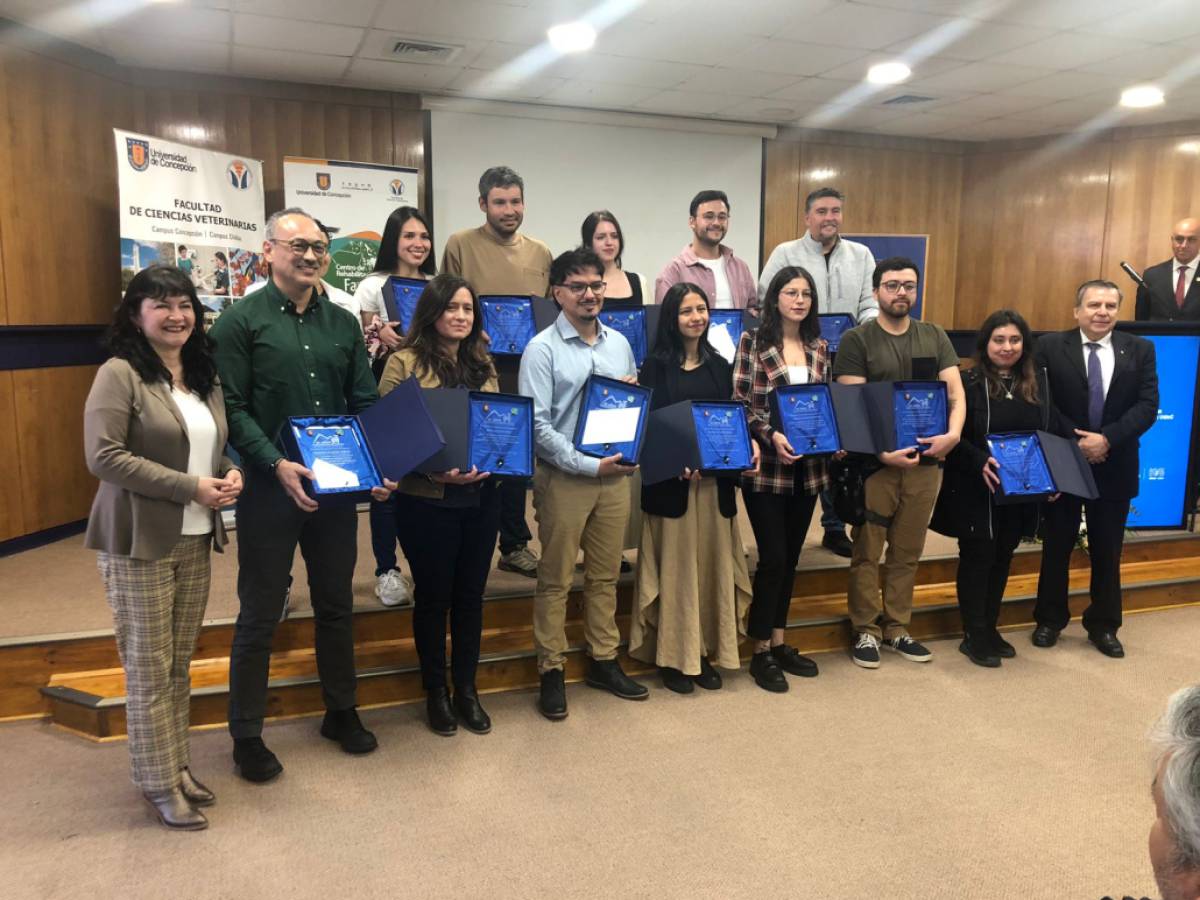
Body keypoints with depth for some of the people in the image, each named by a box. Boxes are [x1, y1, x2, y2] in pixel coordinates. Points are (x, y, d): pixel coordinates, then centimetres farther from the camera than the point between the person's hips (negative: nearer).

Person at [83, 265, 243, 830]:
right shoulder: (119, 374, -10)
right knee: (149, 667, 3)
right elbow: (103, 456, -18)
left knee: (180, 663, 13)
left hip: (196, 540, 6)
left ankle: (178, 764, 27)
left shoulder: (204, 376, 12)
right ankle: (159, 784, 16)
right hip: (139, 542, -6)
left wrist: (230, 474, -2)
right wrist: (190, 487, -19)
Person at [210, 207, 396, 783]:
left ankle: (341, 712, 33)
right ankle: (247, 736, 20)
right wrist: (277, 464, -23)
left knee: (336, 605, 16)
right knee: (259, 614, 5)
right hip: (269, 488, -4)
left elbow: (366, 403, 8)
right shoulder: (241, 321, -4)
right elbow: (232, 408, -11)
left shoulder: (343, 324, 9)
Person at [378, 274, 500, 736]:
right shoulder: (404, 363, -7)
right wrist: (435, 470, -22)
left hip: (481, 497, 5)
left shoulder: (482, 364, 11)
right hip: (427, 500, -5)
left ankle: (466, 687, 30)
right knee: (434, 595, 10)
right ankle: (435, 691, 28)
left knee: (471, 594, 14)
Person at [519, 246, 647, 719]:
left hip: (615, 474, 5)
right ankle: (551, 671, 16)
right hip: (563, 477, -5)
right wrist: (588, 465, -17)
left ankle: (604, 661, 27)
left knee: (605, 575, 14)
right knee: (556, 579, 5)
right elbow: (537, 424, -13)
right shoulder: (542, 349, -7)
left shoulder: (620, 344, 10)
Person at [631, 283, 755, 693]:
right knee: (676, 566, 1)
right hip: (670, 478, -4)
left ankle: (707, 651, 21)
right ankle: (673, 656, 12)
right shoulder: (656, 365, -2)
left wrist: (746, 443, -7)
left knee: (712, 564, 8)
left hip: (716, 477, 4)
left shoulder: (719, 365, 13)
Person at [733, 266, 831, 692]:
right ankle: (761, 652, 11)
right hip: (767, 467, -5)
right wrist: (771, 436, -21)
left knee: (791, 557, 13)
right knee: (773, 557, -3)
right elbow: (740, 403, -8)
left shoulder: (819, 347, 10)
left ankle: (779, 643, 26)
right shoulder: (752, 342, -5)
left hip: (808, 468, 5)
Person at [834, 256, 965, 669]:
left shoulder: (935, 337, 10)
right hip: (874, 461, -4)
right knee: (867, 552, 1)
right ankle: (866, 631, 14)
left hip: (926, 460, 4)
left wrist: (952, 434, -14)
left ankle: (896, 628, 24)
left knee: (908, 551, 12)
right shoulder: (856, 340, -3)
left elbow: (955, 392, 5)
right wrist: (883, 452, -20)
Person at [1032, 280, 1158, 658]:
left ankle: (1103, 625, 27)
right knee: (1056, 547, 11)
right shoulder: (1050, 346, -4)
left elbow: (1148, 405, -5)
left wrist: (1107, 439, -18)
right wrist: (1072, 443, -15)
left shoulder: (1140, 350, 3)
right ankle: (1050, 619, 26)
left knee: (1107, 552, 12)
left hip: (1114, 467, 2)